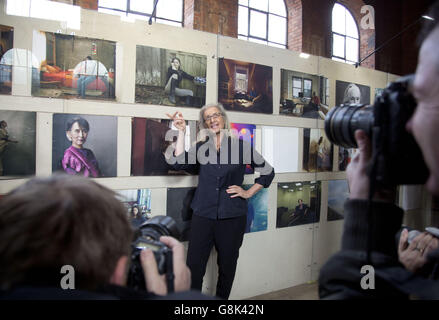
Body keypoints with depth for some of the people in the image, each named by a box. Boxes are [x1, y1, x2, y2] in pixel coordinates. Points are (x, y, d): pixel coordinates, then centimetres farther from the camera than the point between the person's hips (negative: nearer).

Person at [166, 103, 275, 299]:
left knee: (227, 266, 11)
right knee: (194, 266, -2)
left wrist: (248, 193, 3)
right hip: (203, 214, 1)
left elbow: (268, 172, 10)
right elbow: (180, 163, -10)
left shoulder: (240, 145, 3)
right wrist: (181, 132, -7)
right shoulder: (200, 147, 8)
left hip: (232, 216, -1)